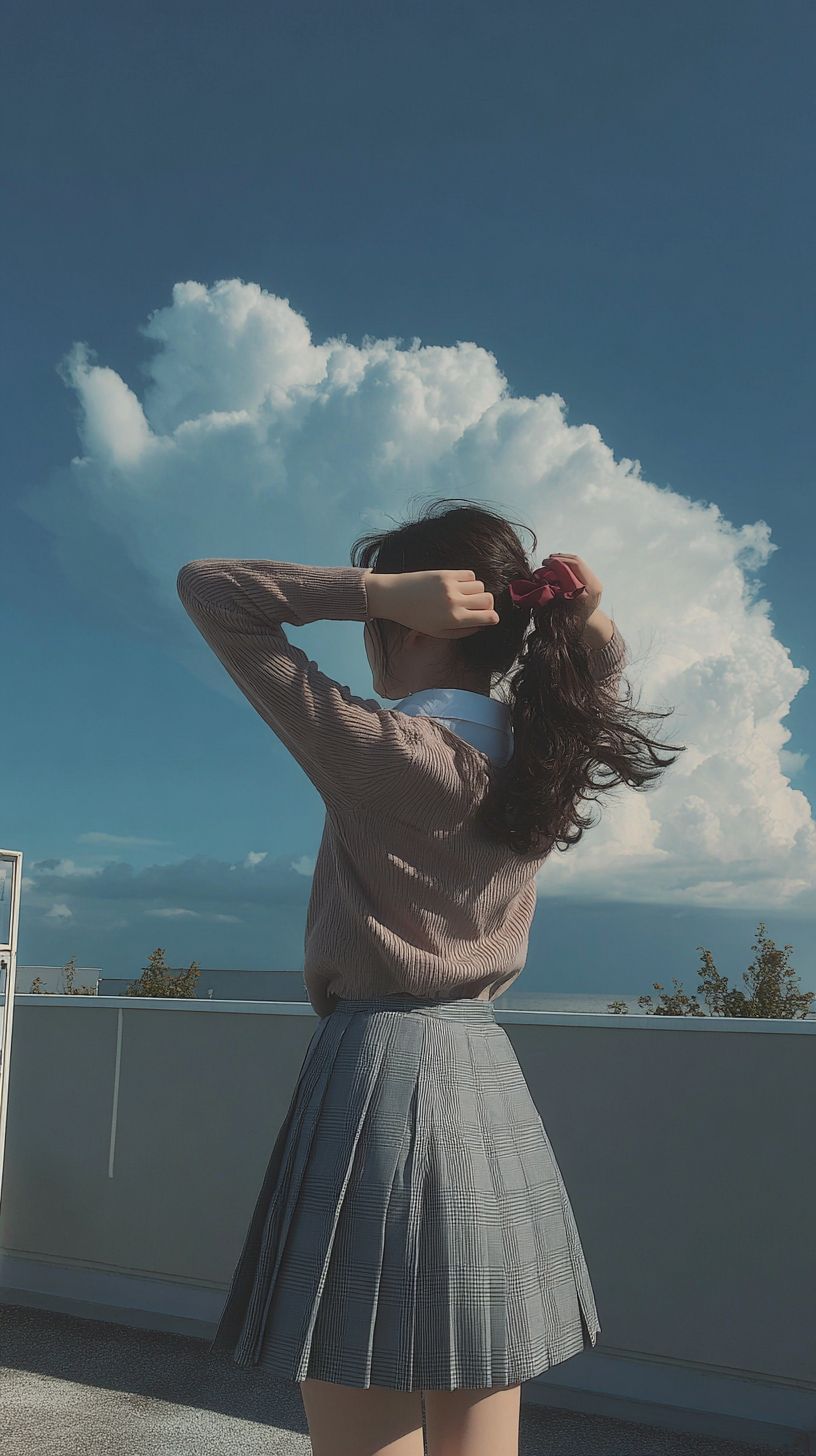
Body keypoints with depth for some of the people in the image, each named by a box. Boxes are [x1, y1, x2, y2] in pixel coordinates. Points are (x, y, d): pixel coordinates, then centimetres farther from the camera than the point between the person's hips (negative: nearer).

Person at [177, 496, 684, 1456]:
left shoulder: (380, 749, -13)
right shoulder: (539, 758, 5)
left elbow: (206, 589, -6)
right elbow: (600, 672, 29)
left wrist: (374, 587, -13)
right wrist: (588, 618, 7)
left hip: (381, 1072, -7)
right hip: (491, 1088, 8)